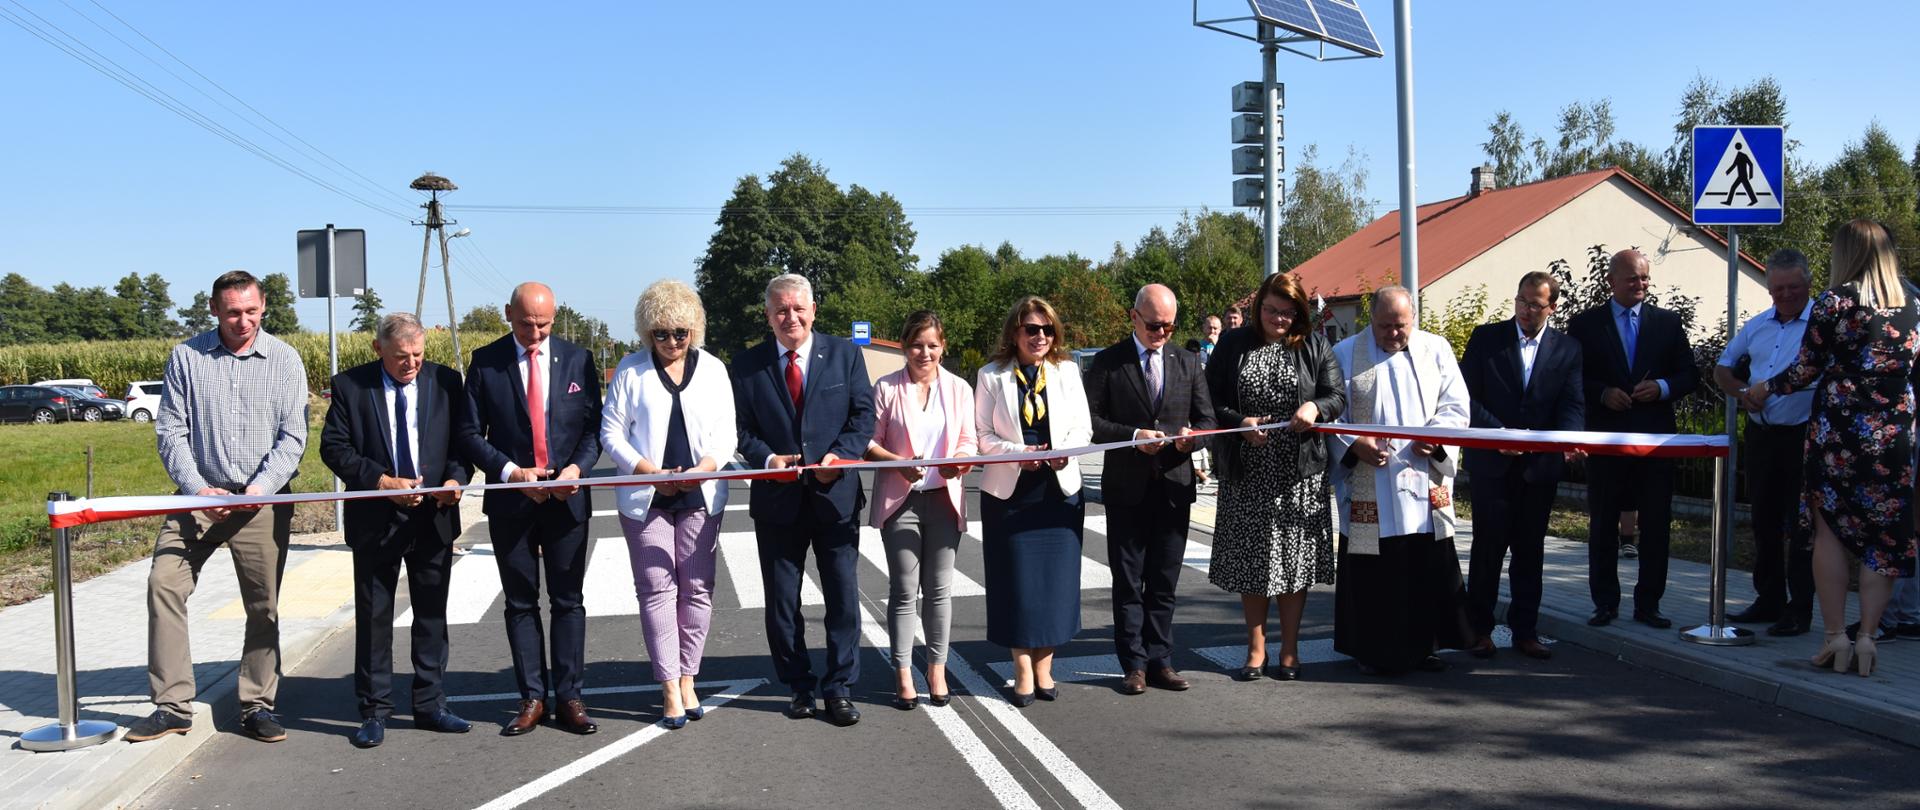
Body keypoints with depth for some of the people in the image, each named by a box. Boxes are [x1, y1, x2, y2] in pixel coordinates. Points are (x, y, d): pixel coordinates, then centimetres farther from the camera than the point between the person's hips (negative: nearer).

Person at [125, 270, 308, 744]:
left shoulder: (284, 360, 1)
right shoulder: (186, 357, 3)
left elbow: (293, 436, -3)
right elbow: (171, 430, 1)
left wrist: (260, 488, -17)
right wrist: (198, 490, -12)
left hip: (263, 501, -1)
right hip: (199, 495, 1)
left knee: (264, 605, 3)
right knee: (164, 585, -11)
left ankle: (256, 705, 15)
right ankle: (172, 705, -3)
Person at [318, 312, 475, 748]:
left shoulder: (447, 382, 2)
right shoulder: (350, 386, -3)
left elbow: (465, 438, 5)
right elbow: (334, 447, -6)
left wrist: (456, 478, -14)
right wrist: (382, 481, -18)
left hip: (434, 516, 2)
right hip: (375, 520, -2)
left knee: (432, 613, 9)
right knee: (373, 617, 5)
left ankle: (430, 705, 20)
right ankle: (374, 711, 15)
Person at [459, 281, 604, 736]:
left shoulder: (577, 360, 4)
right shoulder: (486, 362, 0)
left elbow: (594, 426, 5)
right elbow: (472, 433, -2)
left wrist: (579, 466, -13)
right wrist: (510, 472, -15)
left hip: (566, 499, 1)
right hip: (510, 502, 0)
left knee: (568, 600, 4)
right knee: (520, 603, 7)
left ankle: (569, 698, 11)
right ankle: (532, 698, 14)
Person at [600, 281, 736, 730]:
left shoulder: (713, 369, 8)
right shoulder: (630, 370, 3)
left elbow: (726, 433, 5)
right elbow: (611, 431, 0)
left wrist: (705, 468, -15)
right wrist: (649, 472, -14)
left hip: (701, 496, 2)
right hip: (645, 498, -2)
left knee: (697, 587, 4)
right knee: (657, 588, -4)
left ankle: (687, 679, 15)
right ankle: (669, 689, 0)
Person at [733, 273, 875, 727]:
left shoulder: (844, 355, 3)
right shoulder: (748, 365, 3)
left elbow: (864, 414, 1)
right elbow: (742, 429, 4)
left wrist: (840, 454, -16)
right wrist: (767, 457, -15)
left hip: (835, 493, 0)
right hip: (777, 500, 1)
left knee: (843, 597, 3)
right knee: (782, 602, 8)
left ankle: (839, 688, 14)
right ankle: (799, 686, 22)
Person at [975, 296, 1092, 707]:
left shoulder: (1067, 371, 7)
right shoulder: (991, 376, 1)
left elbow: (1083, 427, 5)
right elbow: (982, 434, -2)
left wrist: (1065, 452, -15)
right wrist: (1018, 453, -18)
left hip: (1059, 488, 2)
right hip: (1009, 489, -2)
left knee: (1055, 577, 3)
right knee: (1016, 579, -1)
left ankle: (1044, 665, 14)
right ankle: (1024, 670, 8)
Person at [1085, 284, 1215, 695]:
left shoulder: (1187, 363, 10)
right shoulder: (1108, 362, 0)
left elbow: (1206, 418, 11)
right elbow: (1090, 419, -5)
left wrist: (1192, 437, -12)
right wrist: (1133, 436, -18)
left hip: (1174, 486, 3)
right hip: (1126, 487, -3)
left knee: (1165, 582, 8)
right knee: (1128, 581, 4)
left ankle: (1160, 661, 15)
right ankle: (1135, 664, 10)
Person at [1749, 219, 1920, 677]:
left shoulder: (1836, 300, -6)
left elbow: (1807, 369, -4)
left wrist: (1766, 389, 13)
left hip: (1839, 431, -3)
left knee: (1829, 531, 4)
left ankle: (1835, 636, 1)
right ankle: (1867, 636, 4)